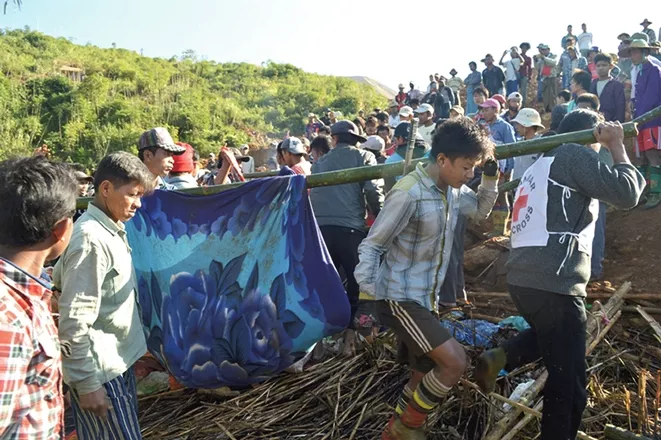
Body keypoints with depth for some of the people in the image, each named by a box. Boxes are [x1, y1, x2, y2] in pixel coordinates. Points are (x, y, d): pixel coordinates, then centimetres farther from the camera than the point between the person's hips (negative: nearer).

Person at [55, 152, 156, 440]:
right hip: (100, 371, -9)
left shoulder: (112, 230, 6)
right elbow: (74, 321, -22)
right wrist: (86, 383, -18)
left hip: (117, 362, 9)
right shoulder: (92, 239, -22)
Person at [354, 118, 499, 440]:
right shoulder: (409, 193, -23)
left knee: (426, 374, 16)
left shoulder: (453, 189, 3)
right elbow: (371, 245, -17)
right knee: (455, 362, -15)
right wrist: (367, 293, -23)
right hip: (400, 298, -9)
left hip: (425, 298, 9)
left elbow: (480, 211, 23)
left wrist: (490, 178, 6)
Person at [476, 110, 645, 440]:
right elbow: (626, 194, -8)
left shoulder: (541, 164, 24)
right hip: (553, 283, -9)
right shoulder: (575, 155, -2)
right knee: (568, 384, 4)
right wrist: (617, 146, 3)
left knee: (549, 338, 33)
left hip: (523, 277, 9)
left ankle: (500, 358, 13)